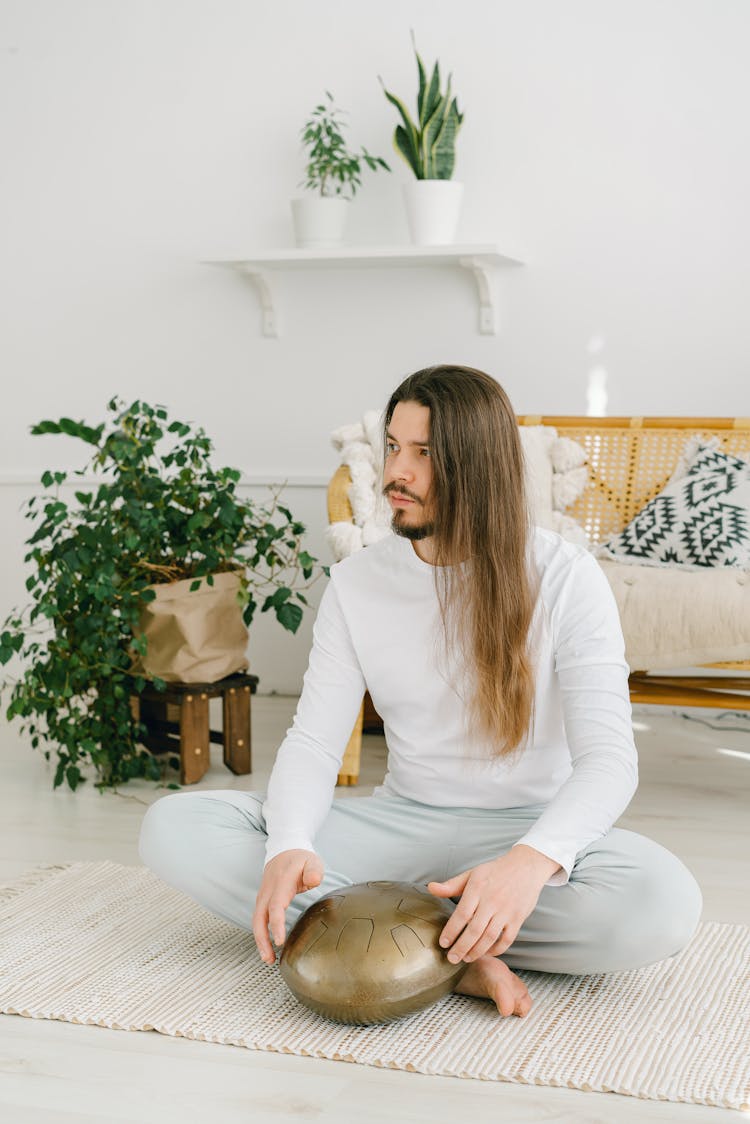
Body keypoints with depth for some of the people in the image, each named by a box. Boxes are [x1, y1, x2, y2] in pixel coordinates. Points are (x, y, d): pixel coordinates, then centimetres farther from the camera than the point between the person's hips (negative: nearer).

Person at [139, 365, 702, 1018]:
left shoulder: (565, 579, -9)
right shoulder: (356, 583, 2)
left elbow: (607, 760, -17)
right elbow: (314, 741, -4)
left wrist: (533, 859, -39)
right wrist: (290, 848, -28)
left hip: (531, 832, -3)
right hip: (400, 825, 3)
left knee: (665, 903, -36)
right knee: (172, 828, -17)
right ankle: (454, 958, -24)